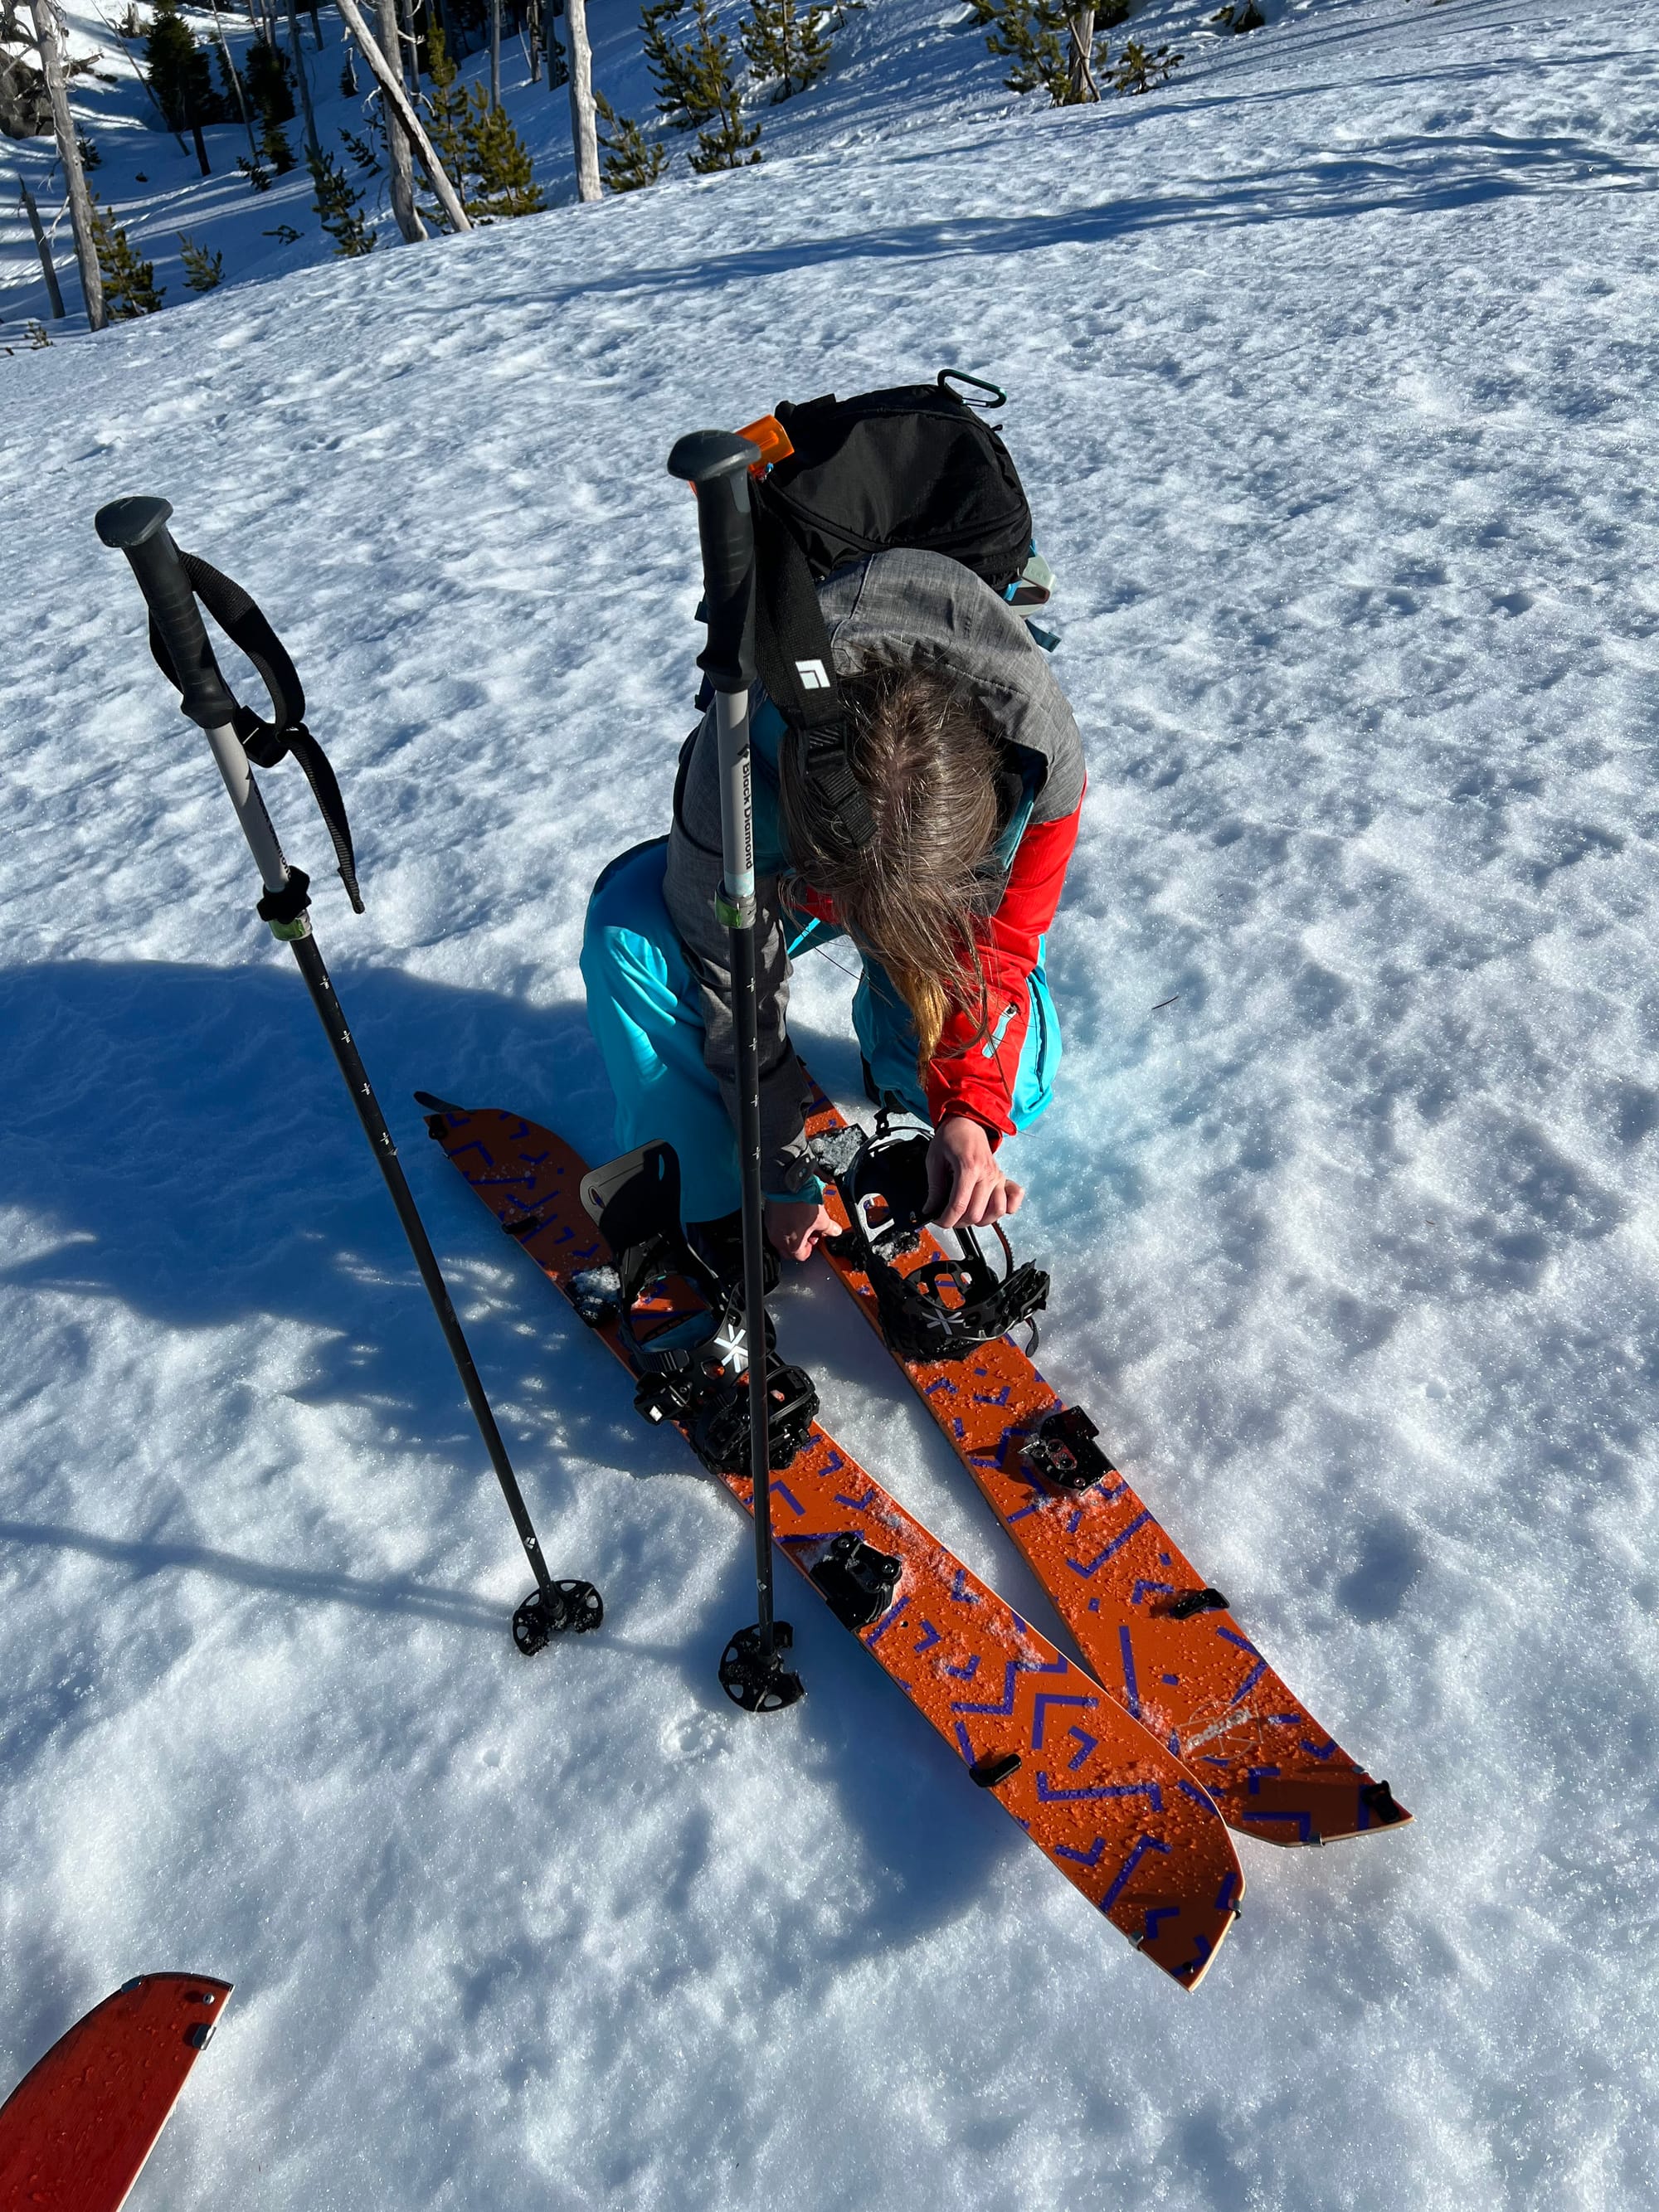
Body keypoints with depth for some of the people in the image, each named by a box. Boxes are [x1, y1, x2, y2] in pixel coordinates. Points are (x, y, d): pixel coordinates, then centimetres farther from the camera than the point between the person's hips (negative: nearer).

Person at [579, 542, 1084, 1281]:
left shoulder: (1041, 754, -40)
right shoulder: (736, 778, -42)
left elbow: (999, 942, -25)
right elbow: (733, 977, -28)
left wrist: (969, 1113, -42)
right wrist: (784, 1177, -21)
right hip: (785, 865, -1)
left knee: (1013, 1085, -20)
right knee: (627, 927, -30)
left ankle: (894, 1032, 18)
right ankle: (701, 1200, -10)